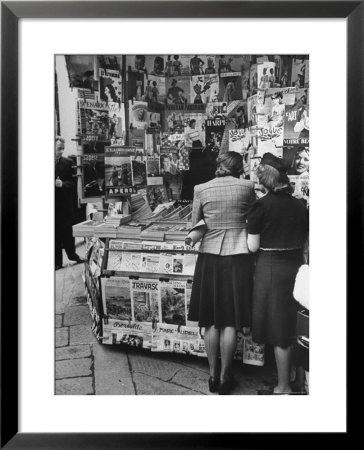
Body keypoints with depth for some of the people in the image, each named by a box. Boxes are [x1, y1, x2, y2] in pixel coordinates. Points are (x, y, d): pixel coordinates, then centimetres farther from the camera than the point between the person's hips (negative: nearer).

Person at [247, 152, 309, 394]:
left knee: (279, 331, 6)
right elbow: (305, 242, 9)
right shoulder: (300, 206, 3)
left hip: (272, 268, -5)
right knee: (294, 327, 19)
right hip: (297, 268, 5)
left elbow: (253, 246, -10)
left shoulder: (261, 206, -12)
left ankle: (284, 388, 19)